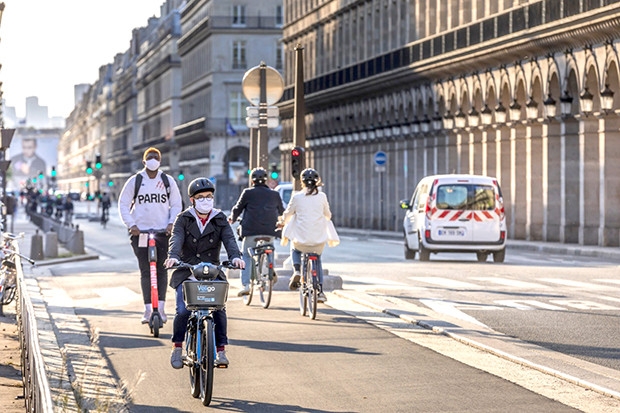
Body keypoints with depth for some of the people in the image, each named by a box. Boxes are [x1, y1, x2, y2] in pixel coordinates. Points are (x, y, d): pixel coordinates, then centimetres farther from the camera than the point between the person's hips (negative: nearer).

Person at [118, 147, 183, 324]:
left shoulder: (168, 181, 8)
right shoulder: (135, 181, 5)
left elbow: (176, 204, 11)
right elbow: (123, 205, 5)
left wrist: (171, 223, -4)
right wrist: (131, 225, -7)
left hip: (163, 232, 1)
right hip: (140, 232, -1)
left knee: (162, 270, 0)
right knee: (145, 272, -2)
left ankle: (160, 307, 5)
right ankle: (148, 309, -1)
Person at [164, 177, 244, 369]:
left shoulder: (220, 220, 9)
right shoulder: (183, 219, 4)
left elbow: (229, 239, -7)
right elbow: (176, 239, -13)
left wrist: (235, 256, -29)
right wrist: (173, 256, -34)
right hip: (186, 273, -1)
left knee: (219, 309, -16)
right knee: (183, 310, -16)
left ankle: (221, 349, -4)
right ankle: (177, 347, 5)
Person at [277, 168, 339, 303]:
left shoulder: (296, 197, -4)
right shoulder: (322, 197, -1)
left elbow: (287, 215, 7)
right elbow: (328, 216, 11)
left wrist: (282, 223, 29)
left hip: (301, 239, -1)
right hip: (319, 239, 1)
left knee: (295, 249, 32)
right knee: (317, 261, 25)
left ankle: (297, 271, 5)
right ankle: (320, 291, 15)